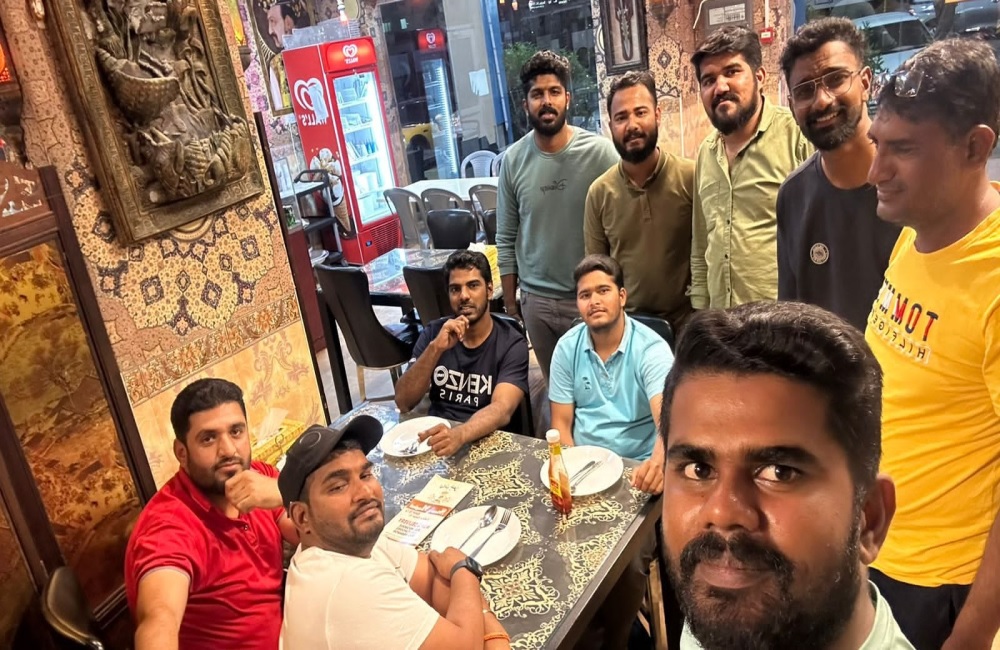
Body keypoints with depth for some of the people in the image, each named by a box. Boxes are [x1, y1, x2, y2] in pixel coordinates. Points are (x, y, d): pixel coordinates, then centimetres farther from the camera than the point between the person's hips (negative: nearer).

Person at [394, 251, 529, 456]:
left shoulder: (512, 344, -7)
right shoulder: (434, 332, 3)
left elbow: (502, 410, -21)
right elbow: (403, 403, -6)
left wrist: (459, 435, -40)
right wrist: (434, 349, -19)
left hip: (486, 440, -2)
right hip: (435, 436, 3)